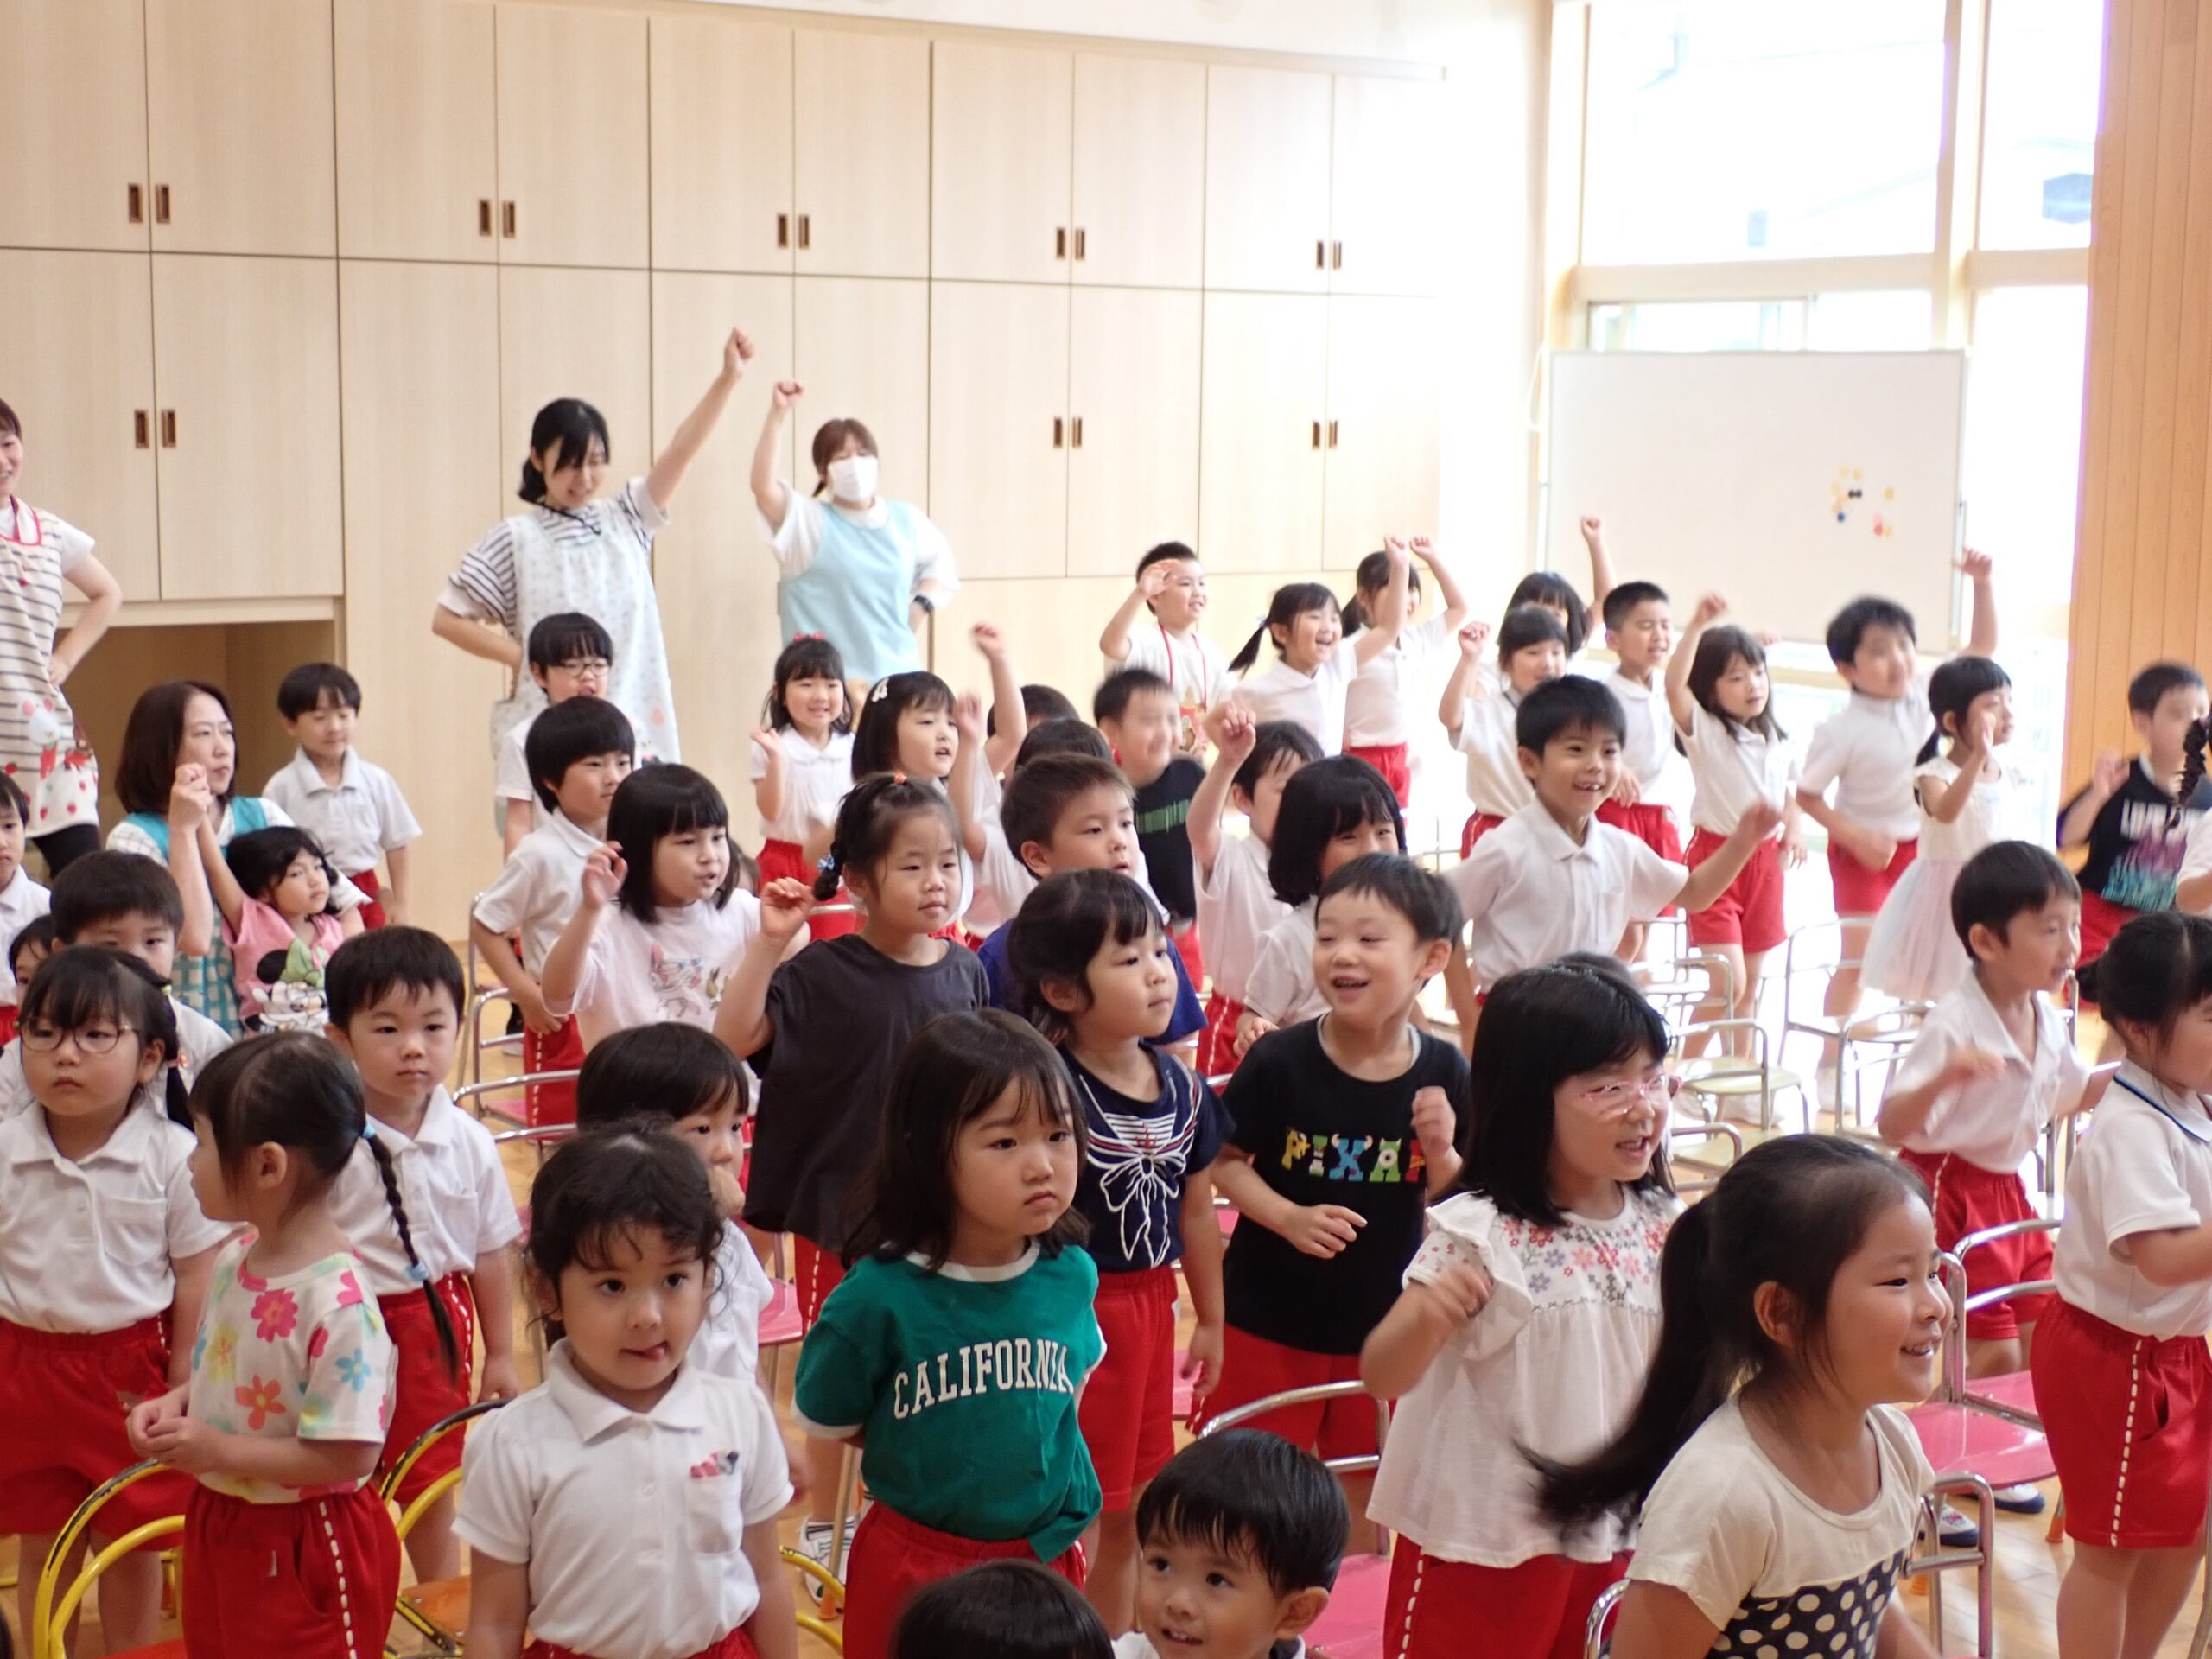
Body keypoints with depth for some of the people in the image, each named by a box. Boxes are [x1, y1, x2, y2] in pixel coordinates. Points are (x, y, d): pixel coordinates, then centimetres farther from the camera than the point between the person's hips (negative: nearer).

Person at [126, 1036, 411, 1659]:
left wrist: (220, 1449, -24)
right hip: (218, 1527, 9)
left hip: (303, 1550, -8)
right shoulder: (236, 1258, -2)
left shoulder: (337, 1304, -28)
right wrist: (179, 1403, -4)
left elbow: (347, 1454, -27)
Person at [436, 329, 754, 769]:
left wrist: (728, 378, -14)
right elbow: (447, 619, -1)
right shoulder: (515, 539, 0)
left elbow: (682, 451, -3)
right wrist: (523, 657, -6)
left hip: (634, 732, 3)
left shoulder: (626, 522, 9)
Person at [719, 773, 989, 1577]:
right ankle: (823, 1526, 28)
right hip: (839, 1208, -4)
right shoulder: (823, 973, -14)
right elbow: (733, 1038, -24)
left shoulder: (964, 972, -2)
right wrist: (768, 940, -30)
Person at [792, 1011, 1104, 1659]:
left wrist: (1026, 1443, 1)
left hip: (1047, 1557, 3)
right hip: (915, 1564, -3)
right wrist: (933, 1456, -2)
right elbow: (828, 1425, -6)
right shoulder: (879, 1295, -20)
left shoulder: (1072, 1275, -9)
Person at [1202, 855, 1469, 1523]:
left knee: (1367, 1489, 20)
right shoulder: (1280, 1060, -17)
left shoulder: (1443, 1074, -10)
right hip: (1269, 1317, -2)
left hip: (1385, 1320, 3)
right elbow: (1224, 1160, -9)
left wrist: (1442, 1151, -20)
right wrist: (1290, 1218, -23)